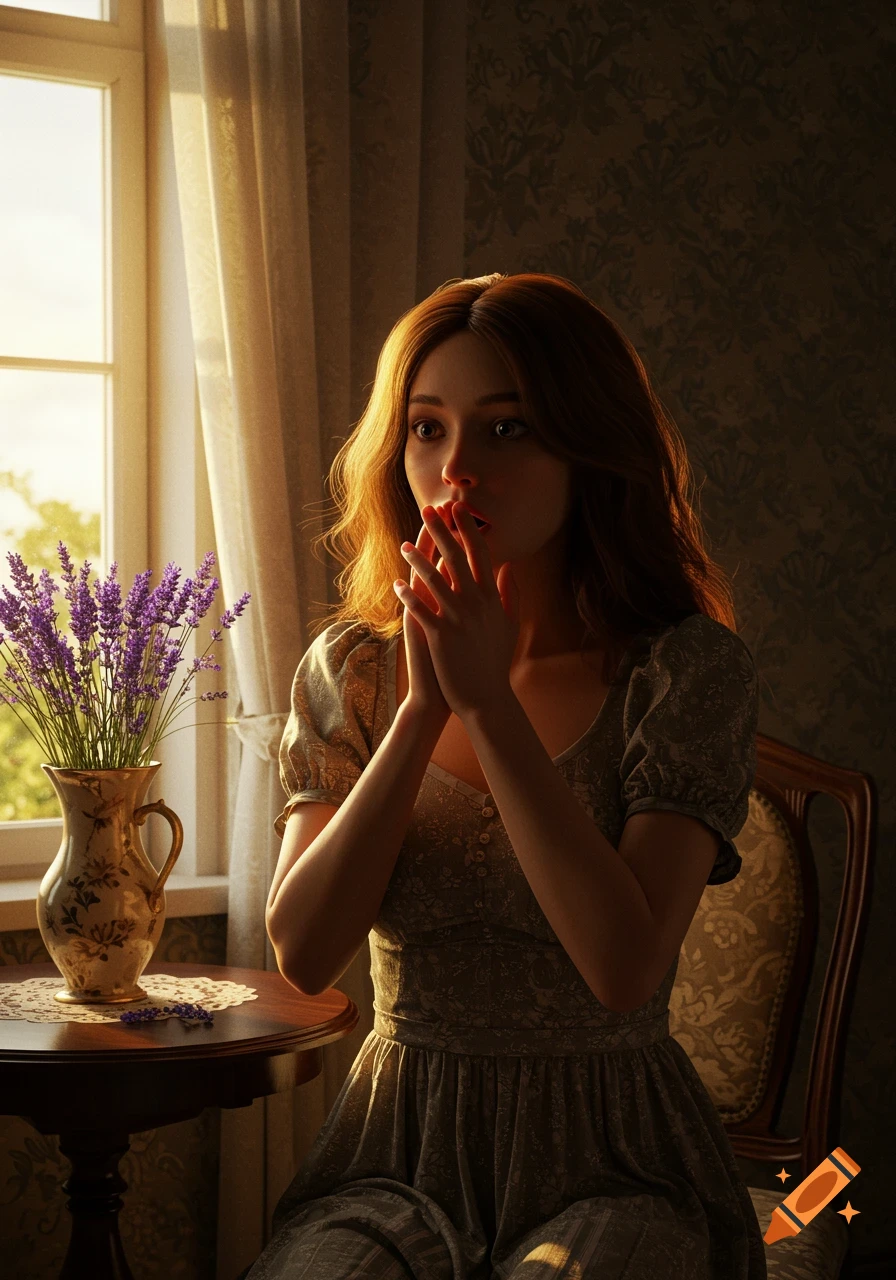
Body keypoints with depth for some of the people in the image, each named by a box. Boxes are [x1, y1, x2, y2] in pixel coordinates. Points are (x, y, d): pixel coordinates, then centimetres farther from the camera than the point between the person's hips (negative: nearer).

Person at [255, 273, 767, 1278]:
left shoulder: (686, 668, -8)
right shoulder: (351, 669, 3)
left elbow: (625, 968, -19)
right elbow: (305, 953, -7)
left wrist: (488, 701, -20)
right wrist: (423, 706, -15)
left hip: (611, 1164, -1)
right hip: (398, 1149, 2)